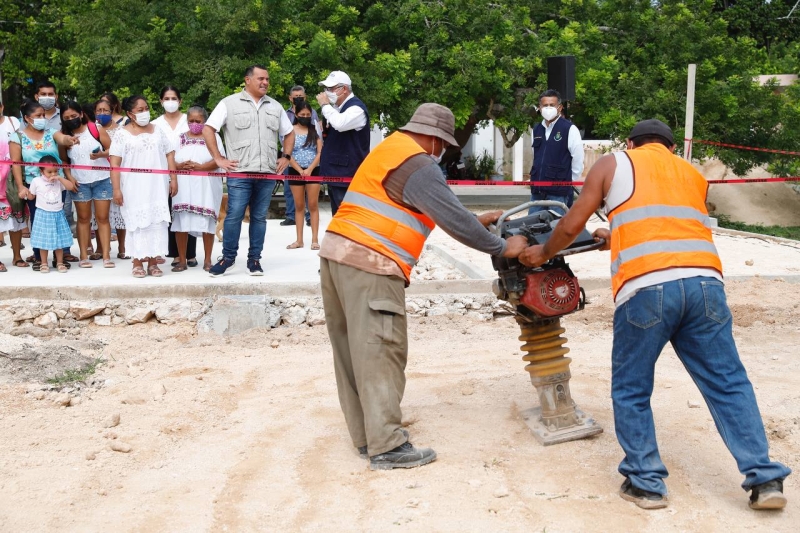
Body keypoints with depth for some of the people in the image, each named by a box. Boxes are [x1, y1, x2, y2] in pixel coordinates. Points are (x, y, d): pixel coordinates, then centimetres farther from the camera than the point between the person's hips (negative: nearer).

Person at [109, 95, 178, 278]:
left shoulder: (158, 131, 12)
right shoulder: (123, 135, -1)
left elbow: (169, 154, 13)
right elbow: (115, 163, -6)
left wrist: (173, 179, 3)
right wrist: (116, 189, -13)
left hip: (157, 187, 3)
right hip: (134, 188, -3)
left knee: (157, 222, 1)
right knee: (137, 222, -1)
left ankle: (153, 261, 8)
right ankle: (138, 262, 7)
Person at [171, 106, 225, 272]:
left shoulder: (213, 137, 6)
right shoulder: (180, 138, 15)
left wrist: (200, 167, -19)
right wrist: (181, 166, -15)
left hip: (206, 186, -2)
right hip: (183, 187, 2)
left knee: (207, 223, -2)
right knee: (181, 222, 0)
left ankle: (207, 260, 9)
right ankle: (182, 260, 9)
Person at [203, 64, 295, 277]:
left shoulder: (275, 107, 15)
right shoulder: (230, 103, 2)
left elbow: (289, 133, 25)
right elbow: (208, 130, 0)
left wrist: (285, 157, 11)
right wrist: (219, 159, -5)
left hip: (268, 173, 4)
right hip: (239, 172, -3)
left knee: (259, 217, 7)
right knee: (234, 215, -4)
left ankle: (254, 259, 14)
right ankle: (228, 257, 7)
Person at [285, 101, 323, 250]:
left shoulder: (315, 130, 4)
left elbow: (320, 152, 0)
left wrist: (310, 169, -12)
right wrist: (300, 170, -13)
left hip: (313, 171, 0)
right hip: (295, 171, 0)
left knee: (313, 205, -1)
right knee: (299, 206, 6)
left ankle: (315, 239, 0)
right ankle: (299, 240, 10)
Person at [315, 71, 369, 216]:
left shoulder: (356, 108, -13)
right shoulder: (338, 108, 15)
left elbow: (340, 124, -33)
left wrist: (325, 105, -19)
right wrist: (325, 132, 11)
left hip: (347, 174, -10)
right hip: (336, 173, 10)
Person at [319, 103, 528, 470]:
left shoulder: (391, 149, 22)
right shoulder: (419, 164, -8)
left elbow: (437, 209, 29)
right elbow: (452, 218, -10)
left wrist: (476, 221, 30)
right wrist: (502, 248, 0)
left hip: (336, 253, 10)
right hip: (369, 264, -10)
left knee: (355, 351, 11)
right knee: (380, 352, -6)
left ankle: (367, 436, 19)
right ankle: (386, 447, -3)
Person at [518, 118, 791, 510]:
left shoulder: (612, 165, 18)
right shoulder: (694, 175, 30)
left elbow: (571, 226, 16)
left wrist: (544, 253, 34)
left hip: (646, 288, -3)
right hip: (704, 282, 3)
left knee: (631, 389, 11)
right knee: (728, 384, 11)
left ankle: (646, 483, 14)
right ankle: (764, 479, 12)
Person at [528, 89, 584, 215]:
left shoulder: (569, 129, -7)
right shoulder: (536, 130, 12)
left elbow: (578, 161, -6)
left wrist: (569, 184, -1)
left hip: (559, 192, -6)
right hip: (537, 190, 6)